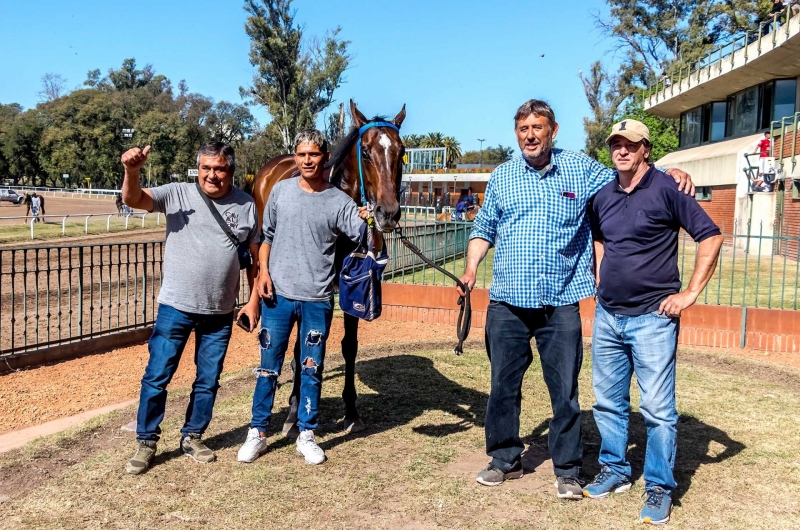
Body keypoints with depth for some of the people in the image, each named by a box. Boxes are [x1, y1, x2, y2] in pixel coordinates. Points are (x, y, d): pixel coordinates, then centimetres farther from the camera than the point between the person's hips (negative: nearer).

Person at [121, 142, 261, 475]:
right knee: (157, 376, 4)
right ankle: (146, 443, 20)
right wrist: (131, 171, -38)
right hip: (176, 307, -2)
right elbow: (133, 199, -17)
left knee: (208, 380, 13)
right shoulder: (177, 194, -4)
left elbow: (255, 256, 6)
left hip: (220, 312, 2)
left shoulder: (247, 205, 0)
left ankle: (192, 438, 31)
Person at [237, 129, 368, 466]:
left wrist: (369, 222, -33)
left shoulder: (339, 201, -3)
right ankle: (257, 433, 22)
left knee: (311, 369, 9)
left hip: (317, 299, -1)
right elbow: (266, 236, 10)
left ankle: (306, 435, 23)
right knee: (269, 366, 9)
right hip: (278, 295, 1)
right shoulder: (281, 191, 2)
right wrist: (263, 272, -1)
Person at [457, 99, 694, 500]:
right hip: (507, 302, 2)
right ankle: (505, 460, 29)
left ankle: (567, 470, 22)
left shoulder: (581, 169, 5)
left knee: (565, 391, 6)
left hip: (560, 304, -2)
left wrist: (670, 174, -3)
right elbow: (484, 228, 14)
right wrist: (471, 268, 0)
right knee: (503, 386, 11)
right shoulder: (502, 176, 9)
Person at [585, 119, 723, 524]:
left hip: (652, 319, -6)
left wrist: (690, 293, -12)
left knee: (657, 408, 0)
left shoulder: (665, 188, -9)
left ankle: (659, 488, 15)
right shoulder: (603, 196, 8)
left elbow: (711, 237, -10)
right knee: (608, 402, 13)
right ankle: (614, 470, 30)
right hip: (607, 316, 6)